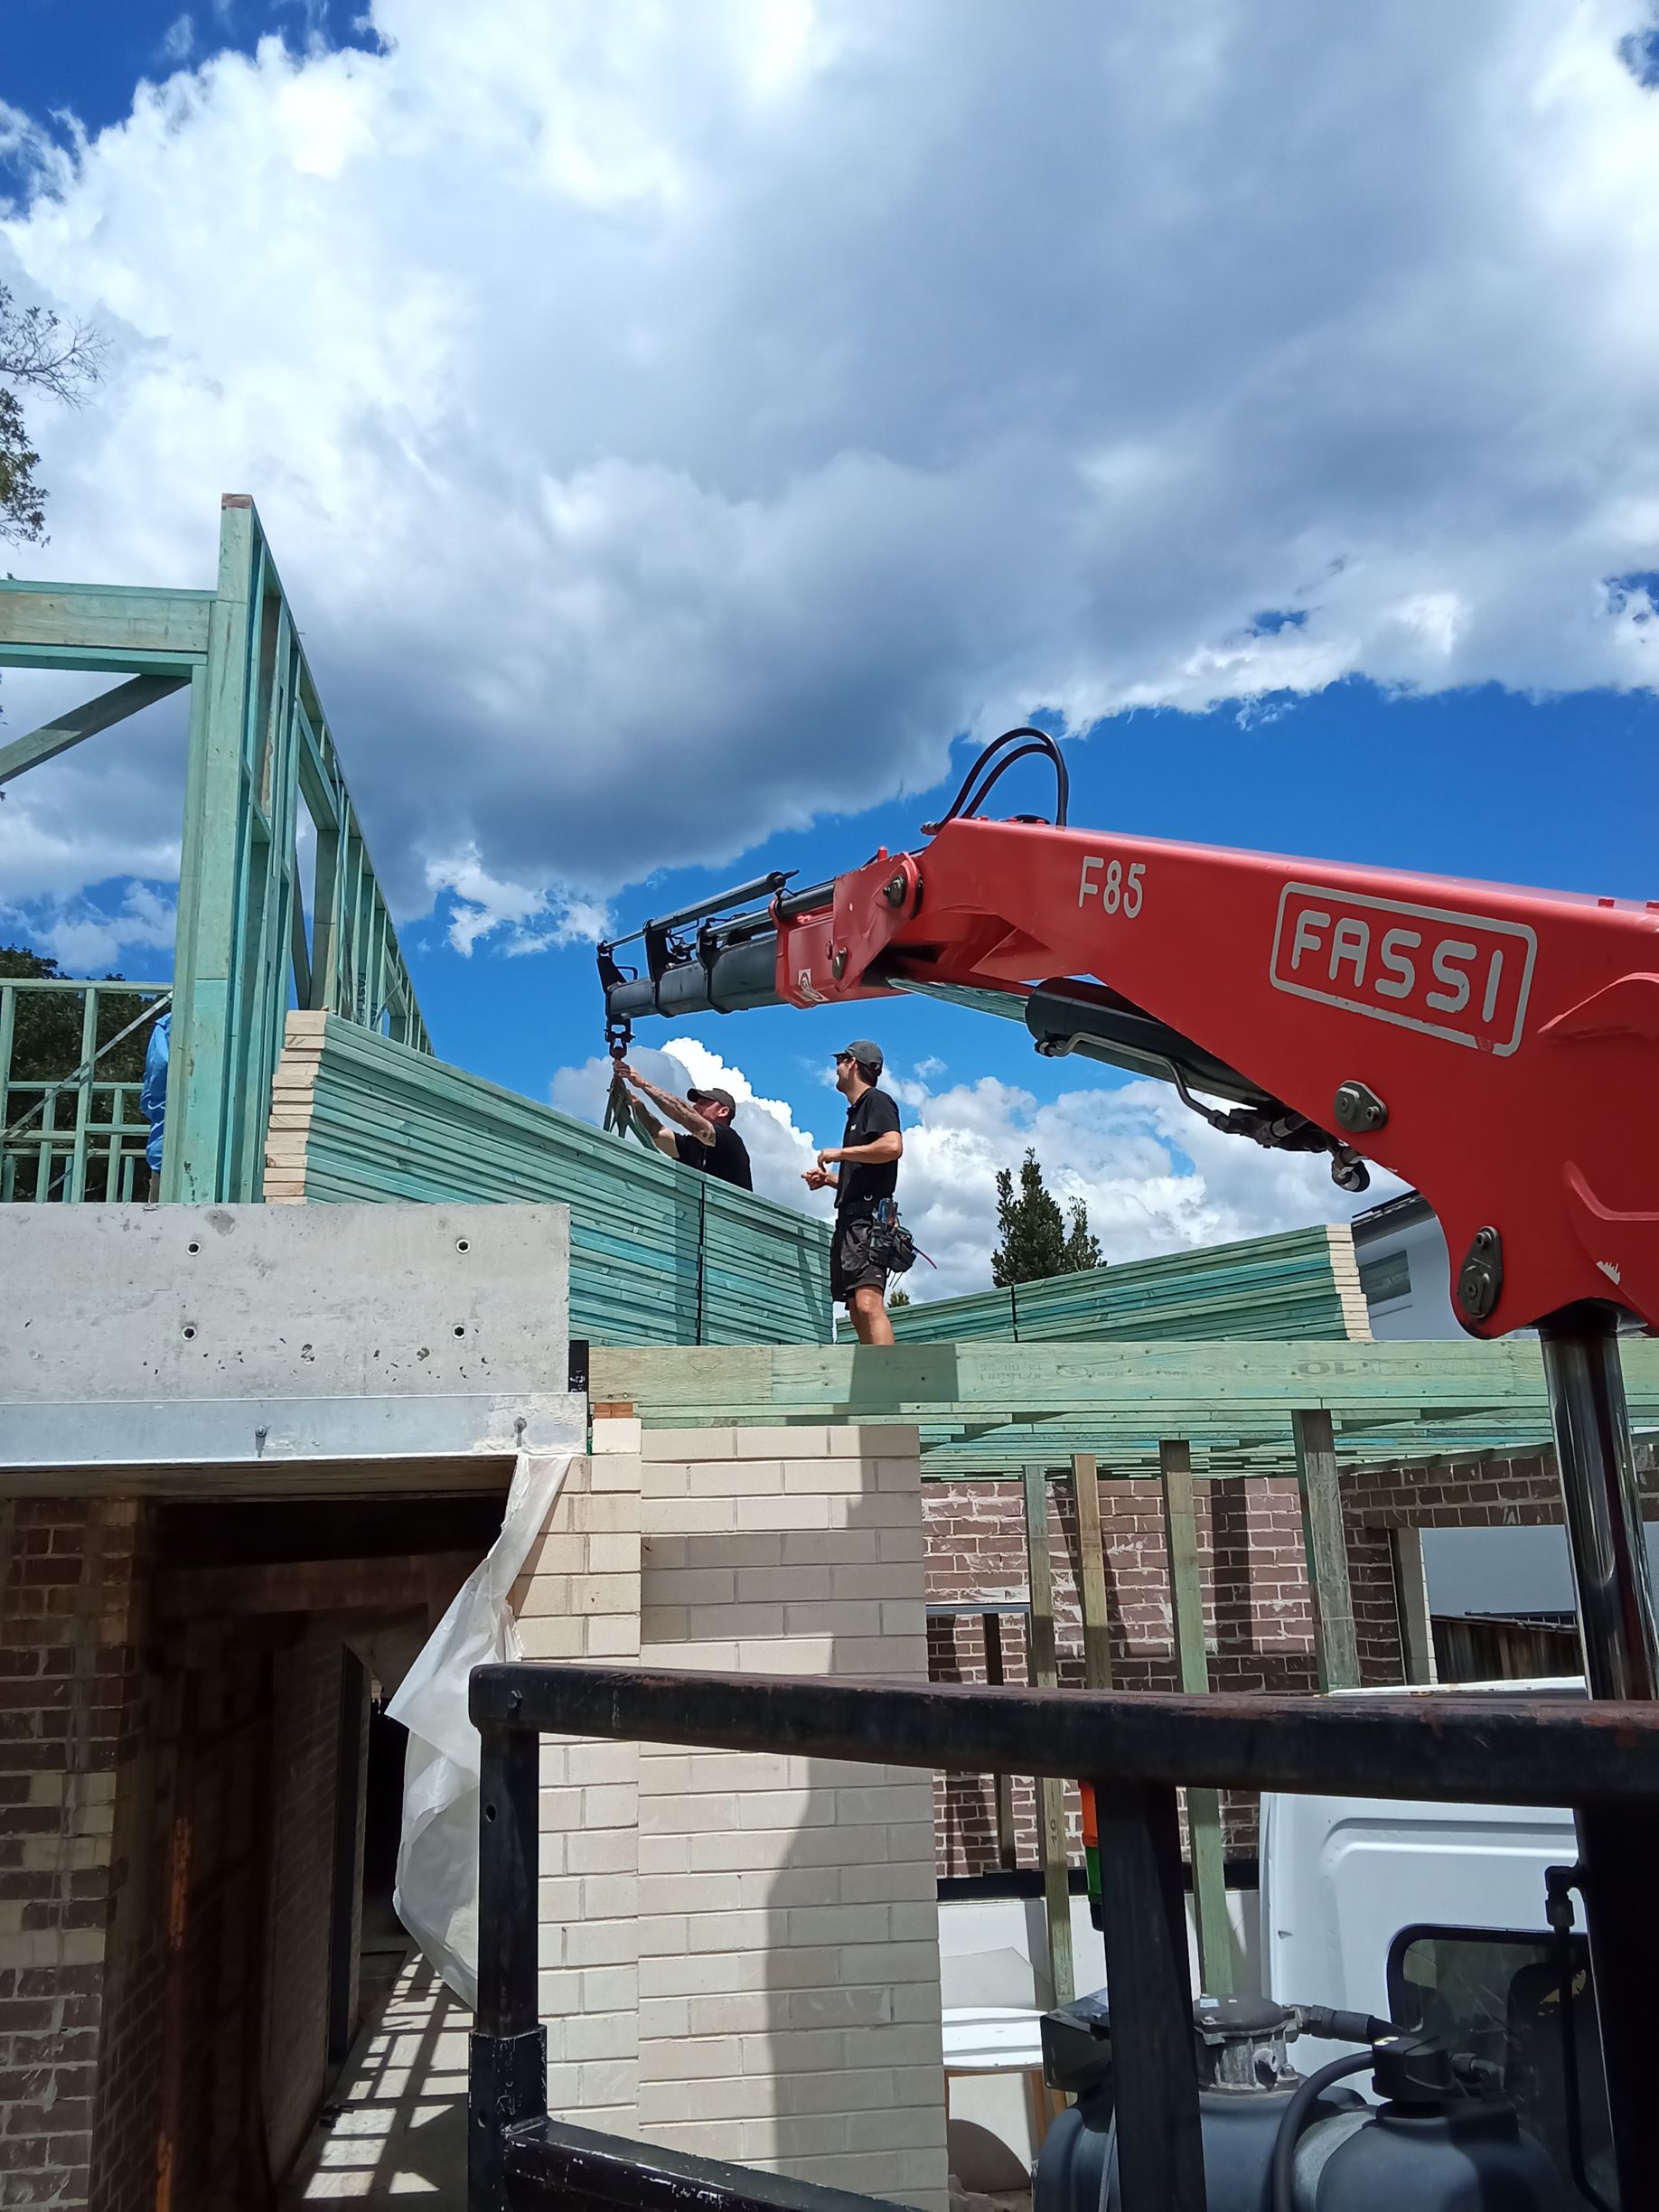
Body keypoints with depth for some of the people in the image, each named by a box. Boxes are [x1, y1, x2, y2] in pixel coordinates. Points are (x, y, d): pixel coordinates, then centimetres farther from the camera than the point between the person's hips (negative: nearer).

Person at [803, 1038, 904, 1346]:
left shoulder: (877, 1101, 0)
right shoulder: (855, 1112, 27)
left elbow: (893, 1146, -20)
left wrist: (841, 1152, -10)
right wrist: (828, 1179, 18)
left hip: (868, 1216, -10)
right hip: (849, 1219, 10)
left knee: (868, 1304, -23)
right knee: (858, 1311, 4)